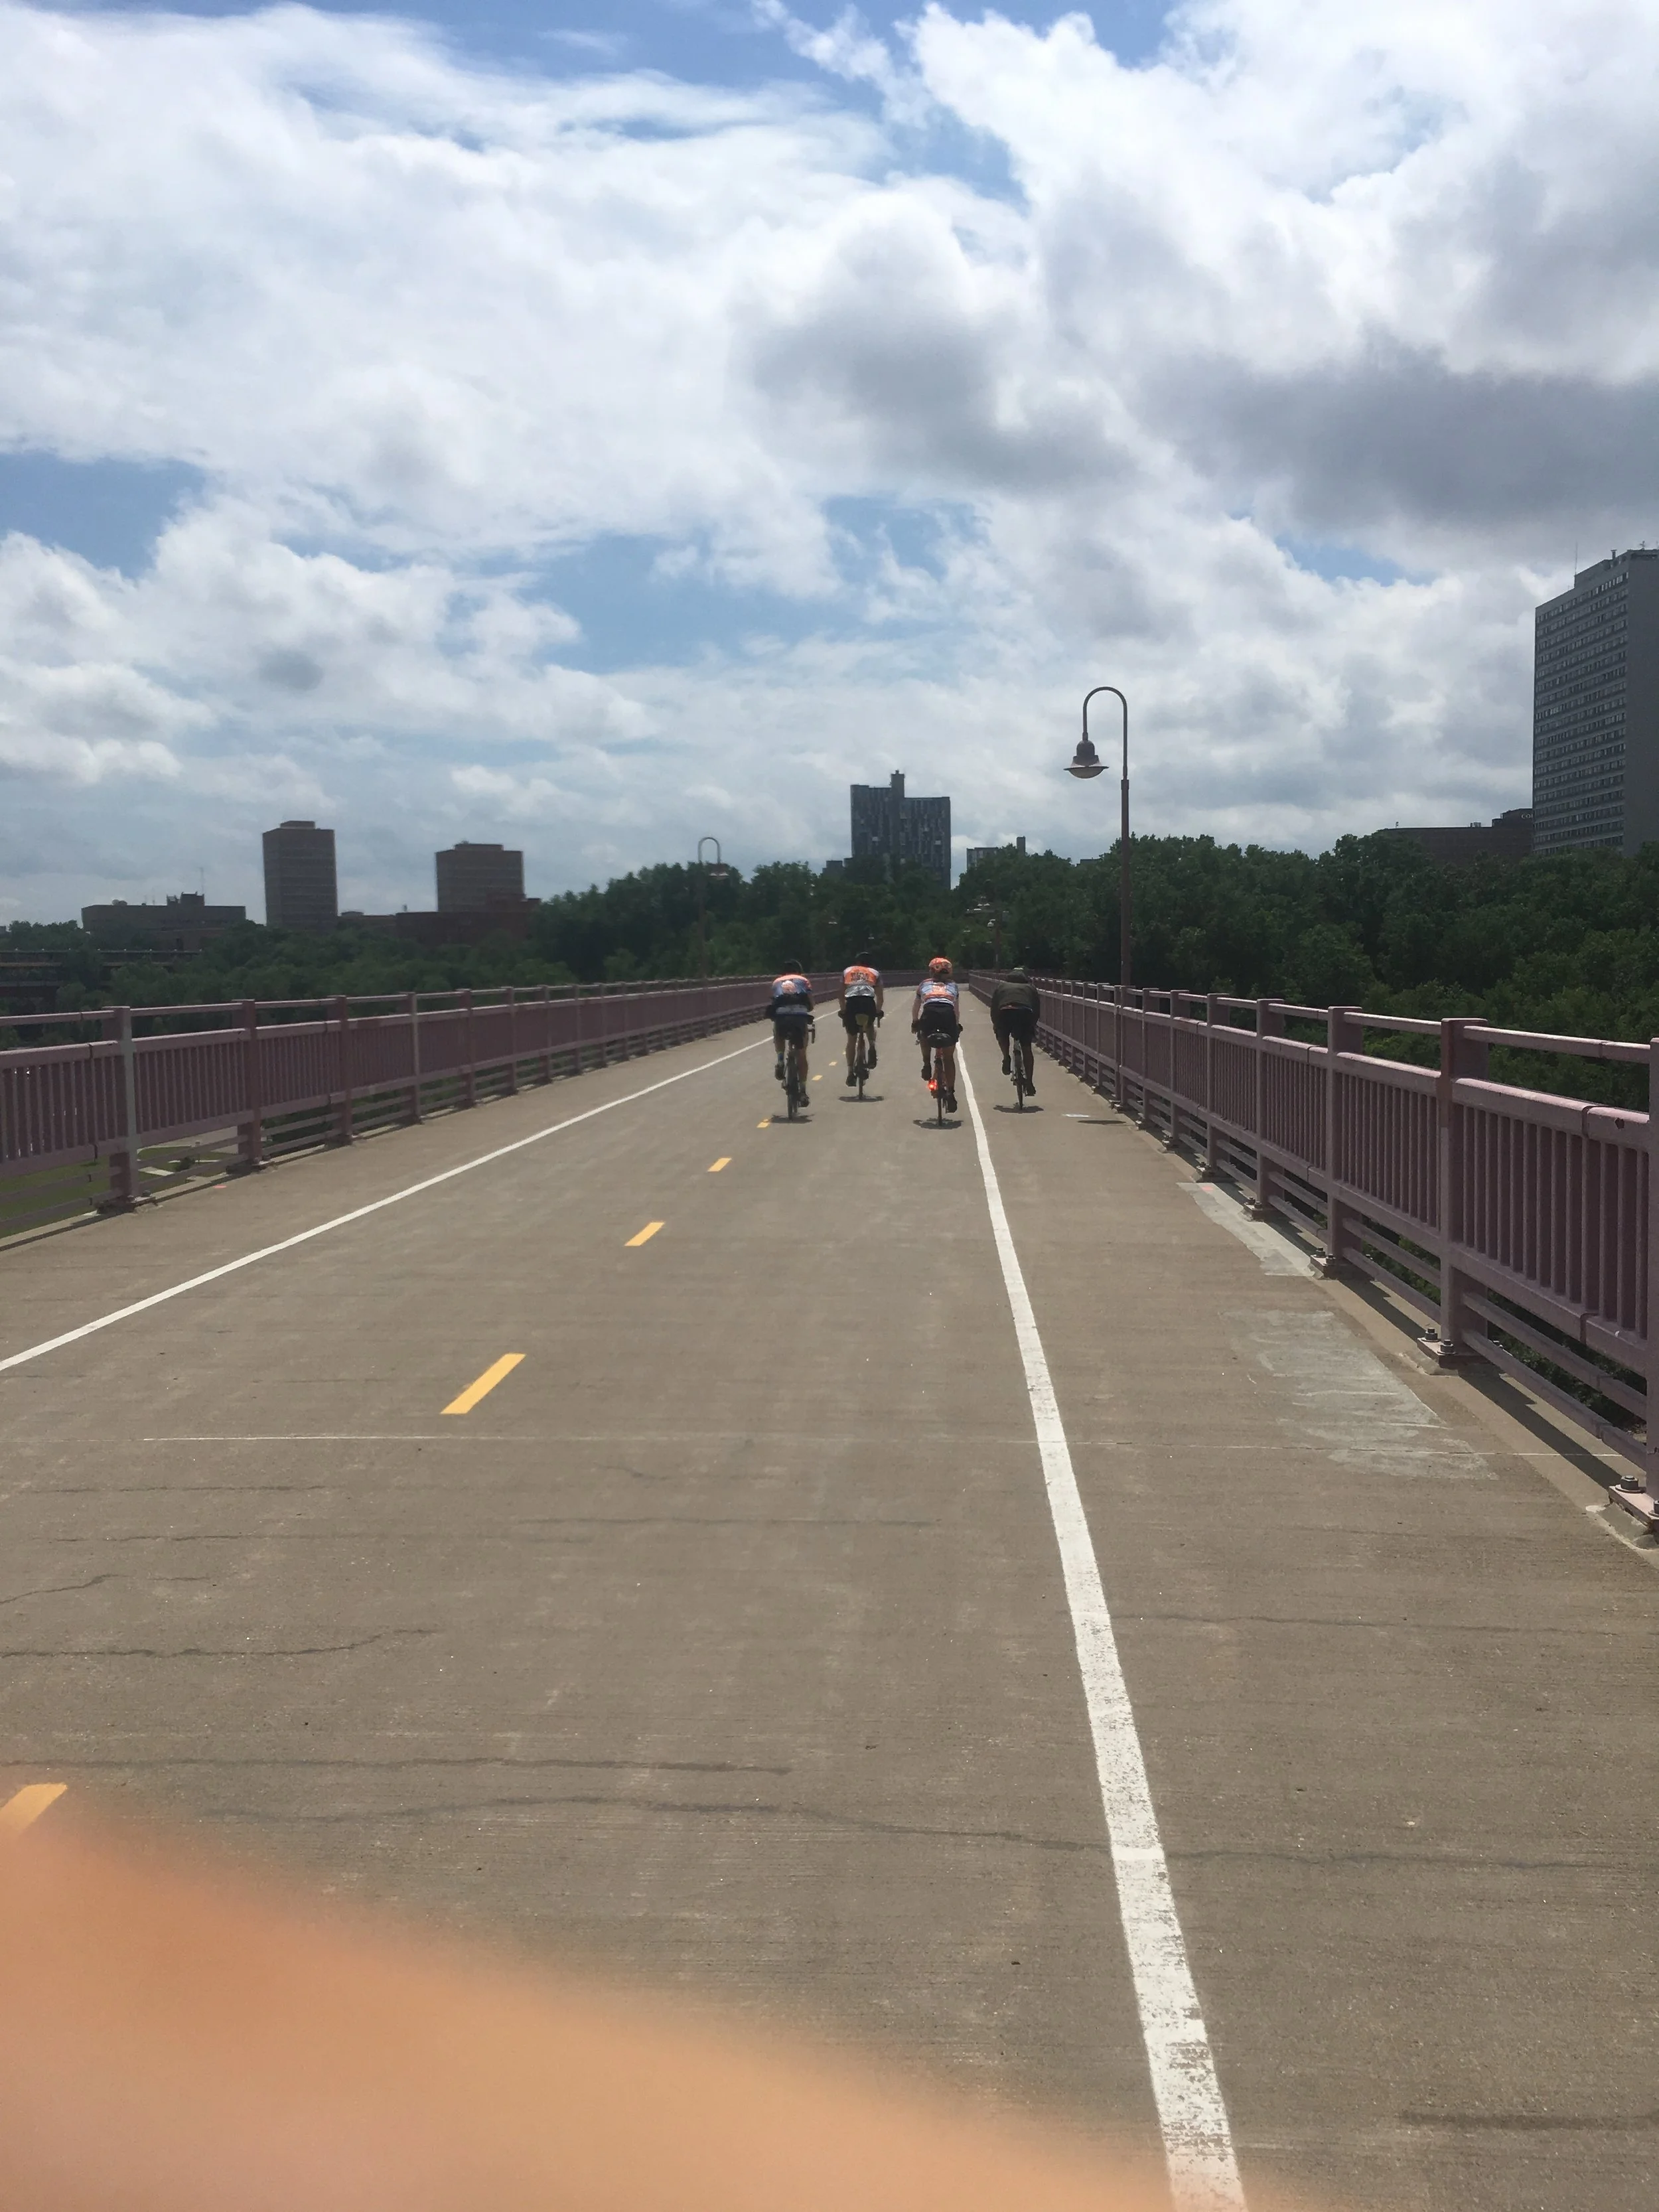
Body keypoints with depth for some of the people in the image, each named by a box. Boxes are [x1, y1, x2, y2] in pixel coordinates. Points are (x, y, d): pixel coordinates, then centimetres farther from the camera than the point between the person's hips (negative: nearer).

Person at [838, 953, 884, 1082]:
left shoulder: (847, 971, 28)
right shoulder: (875, 973, 26)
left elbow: (842, 995, 27)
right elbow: (880, 998, 24)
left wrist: (843, 1011, 35)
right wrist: (879, 1012, 36)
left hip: (851, 1002, 0)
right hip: (868, 1001, 0)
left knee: (851, 1039, 14)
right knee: (870, 1025, 32)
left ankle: (850, 1073, 10)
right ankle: (872, 1047, 4)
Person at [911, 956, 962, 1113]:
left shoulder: (924, 984, 30)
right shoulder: (953, 986, 31)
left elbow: (916, 1008, 37)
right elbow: (957, 1011, 34)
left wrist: (914, 1024, 51)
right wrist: (957, 1026, 49)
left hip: (929, 1013, -1)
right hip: (948, 1014, 1)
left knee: (925, 1037, 34)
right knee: (949, 1058, 13)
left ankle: (926, 1065, 14)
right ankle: (950, 1092, 5)